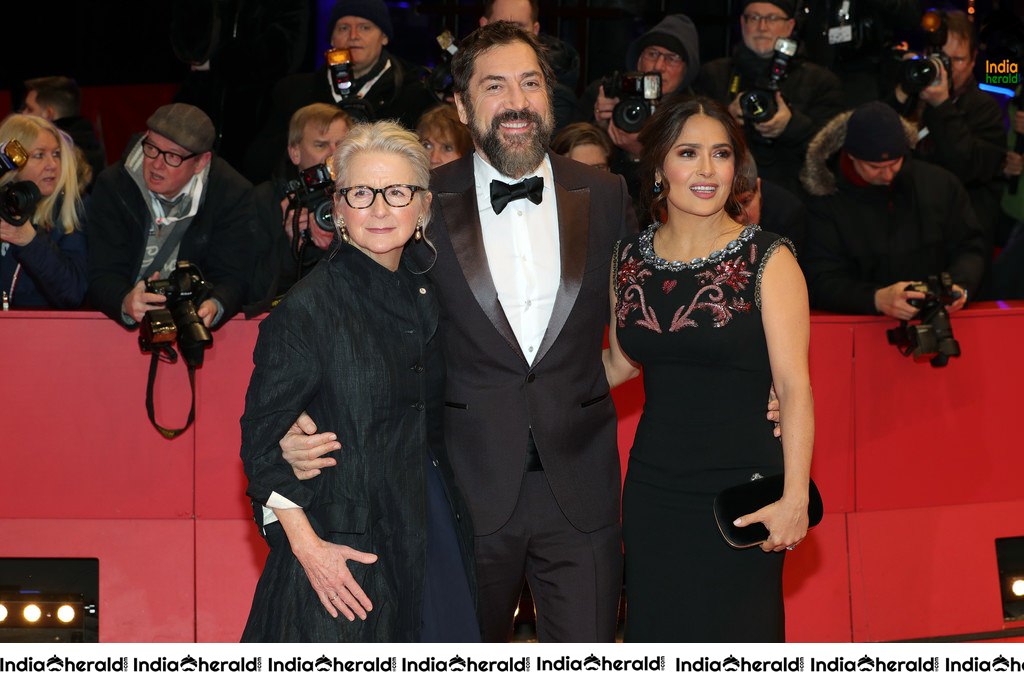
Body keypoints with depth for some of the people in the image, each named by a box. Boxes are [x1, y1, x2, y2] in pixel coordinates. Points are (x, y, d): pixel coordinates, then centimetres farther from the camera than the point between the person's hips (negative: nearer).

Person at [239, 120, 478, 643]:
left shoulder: (426, 295, 8)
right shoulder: (309, 306, -12)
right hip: (344, 547, -6)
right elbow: (262, 438, -11)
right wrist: (306, 545, -16)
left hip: (433, 529, 6)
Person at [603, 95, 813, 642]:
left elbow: (794, 386, -12)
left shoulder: (768, 261, -8)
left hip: (742, 489, -4)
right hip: (653, 488, 4)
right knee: (656, 636, 10)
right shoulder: (629, 259, 4)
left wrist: (795, 498, -19)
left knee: (734, 637, 4)